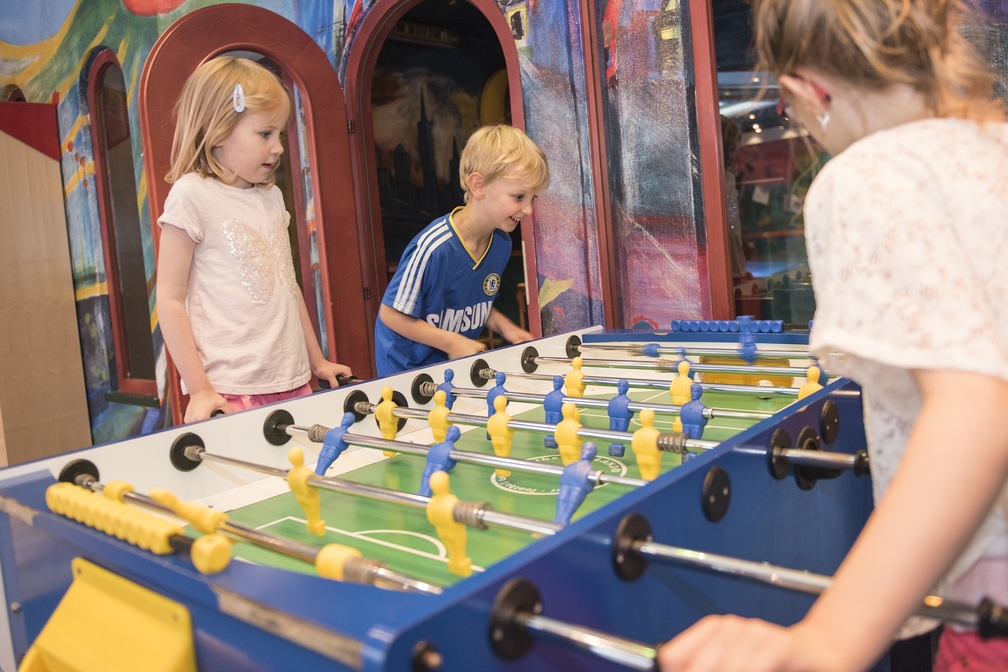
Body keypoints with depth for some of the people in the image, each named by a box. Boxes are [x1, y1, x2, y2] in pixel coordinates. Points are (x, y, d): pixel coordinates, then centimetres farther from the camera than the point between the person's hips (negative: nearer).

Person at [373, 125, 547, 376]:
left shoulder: (502, 243, -4)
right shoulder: (433, 247, -27)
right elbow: (391, 315, -18)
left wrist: (503, 326, -5)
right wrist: (452, 343, -19)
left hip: (460, 365, 6)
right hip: (409, 369, -5)